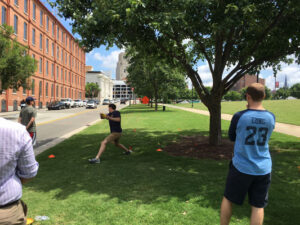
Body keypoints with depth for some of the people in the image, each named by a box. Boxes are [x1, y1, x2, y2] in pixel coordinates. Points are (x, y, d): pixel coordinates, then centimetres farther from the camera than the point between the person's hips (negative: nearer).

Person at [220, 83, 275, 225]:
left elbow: (231, 137, 2)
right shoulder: (271, 117, -2)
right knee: (258, 206, 13)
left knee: (228, 199, 16)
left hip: (241, 167, -3)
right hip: (263, 169, 3)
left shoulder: (239, 116, -14)